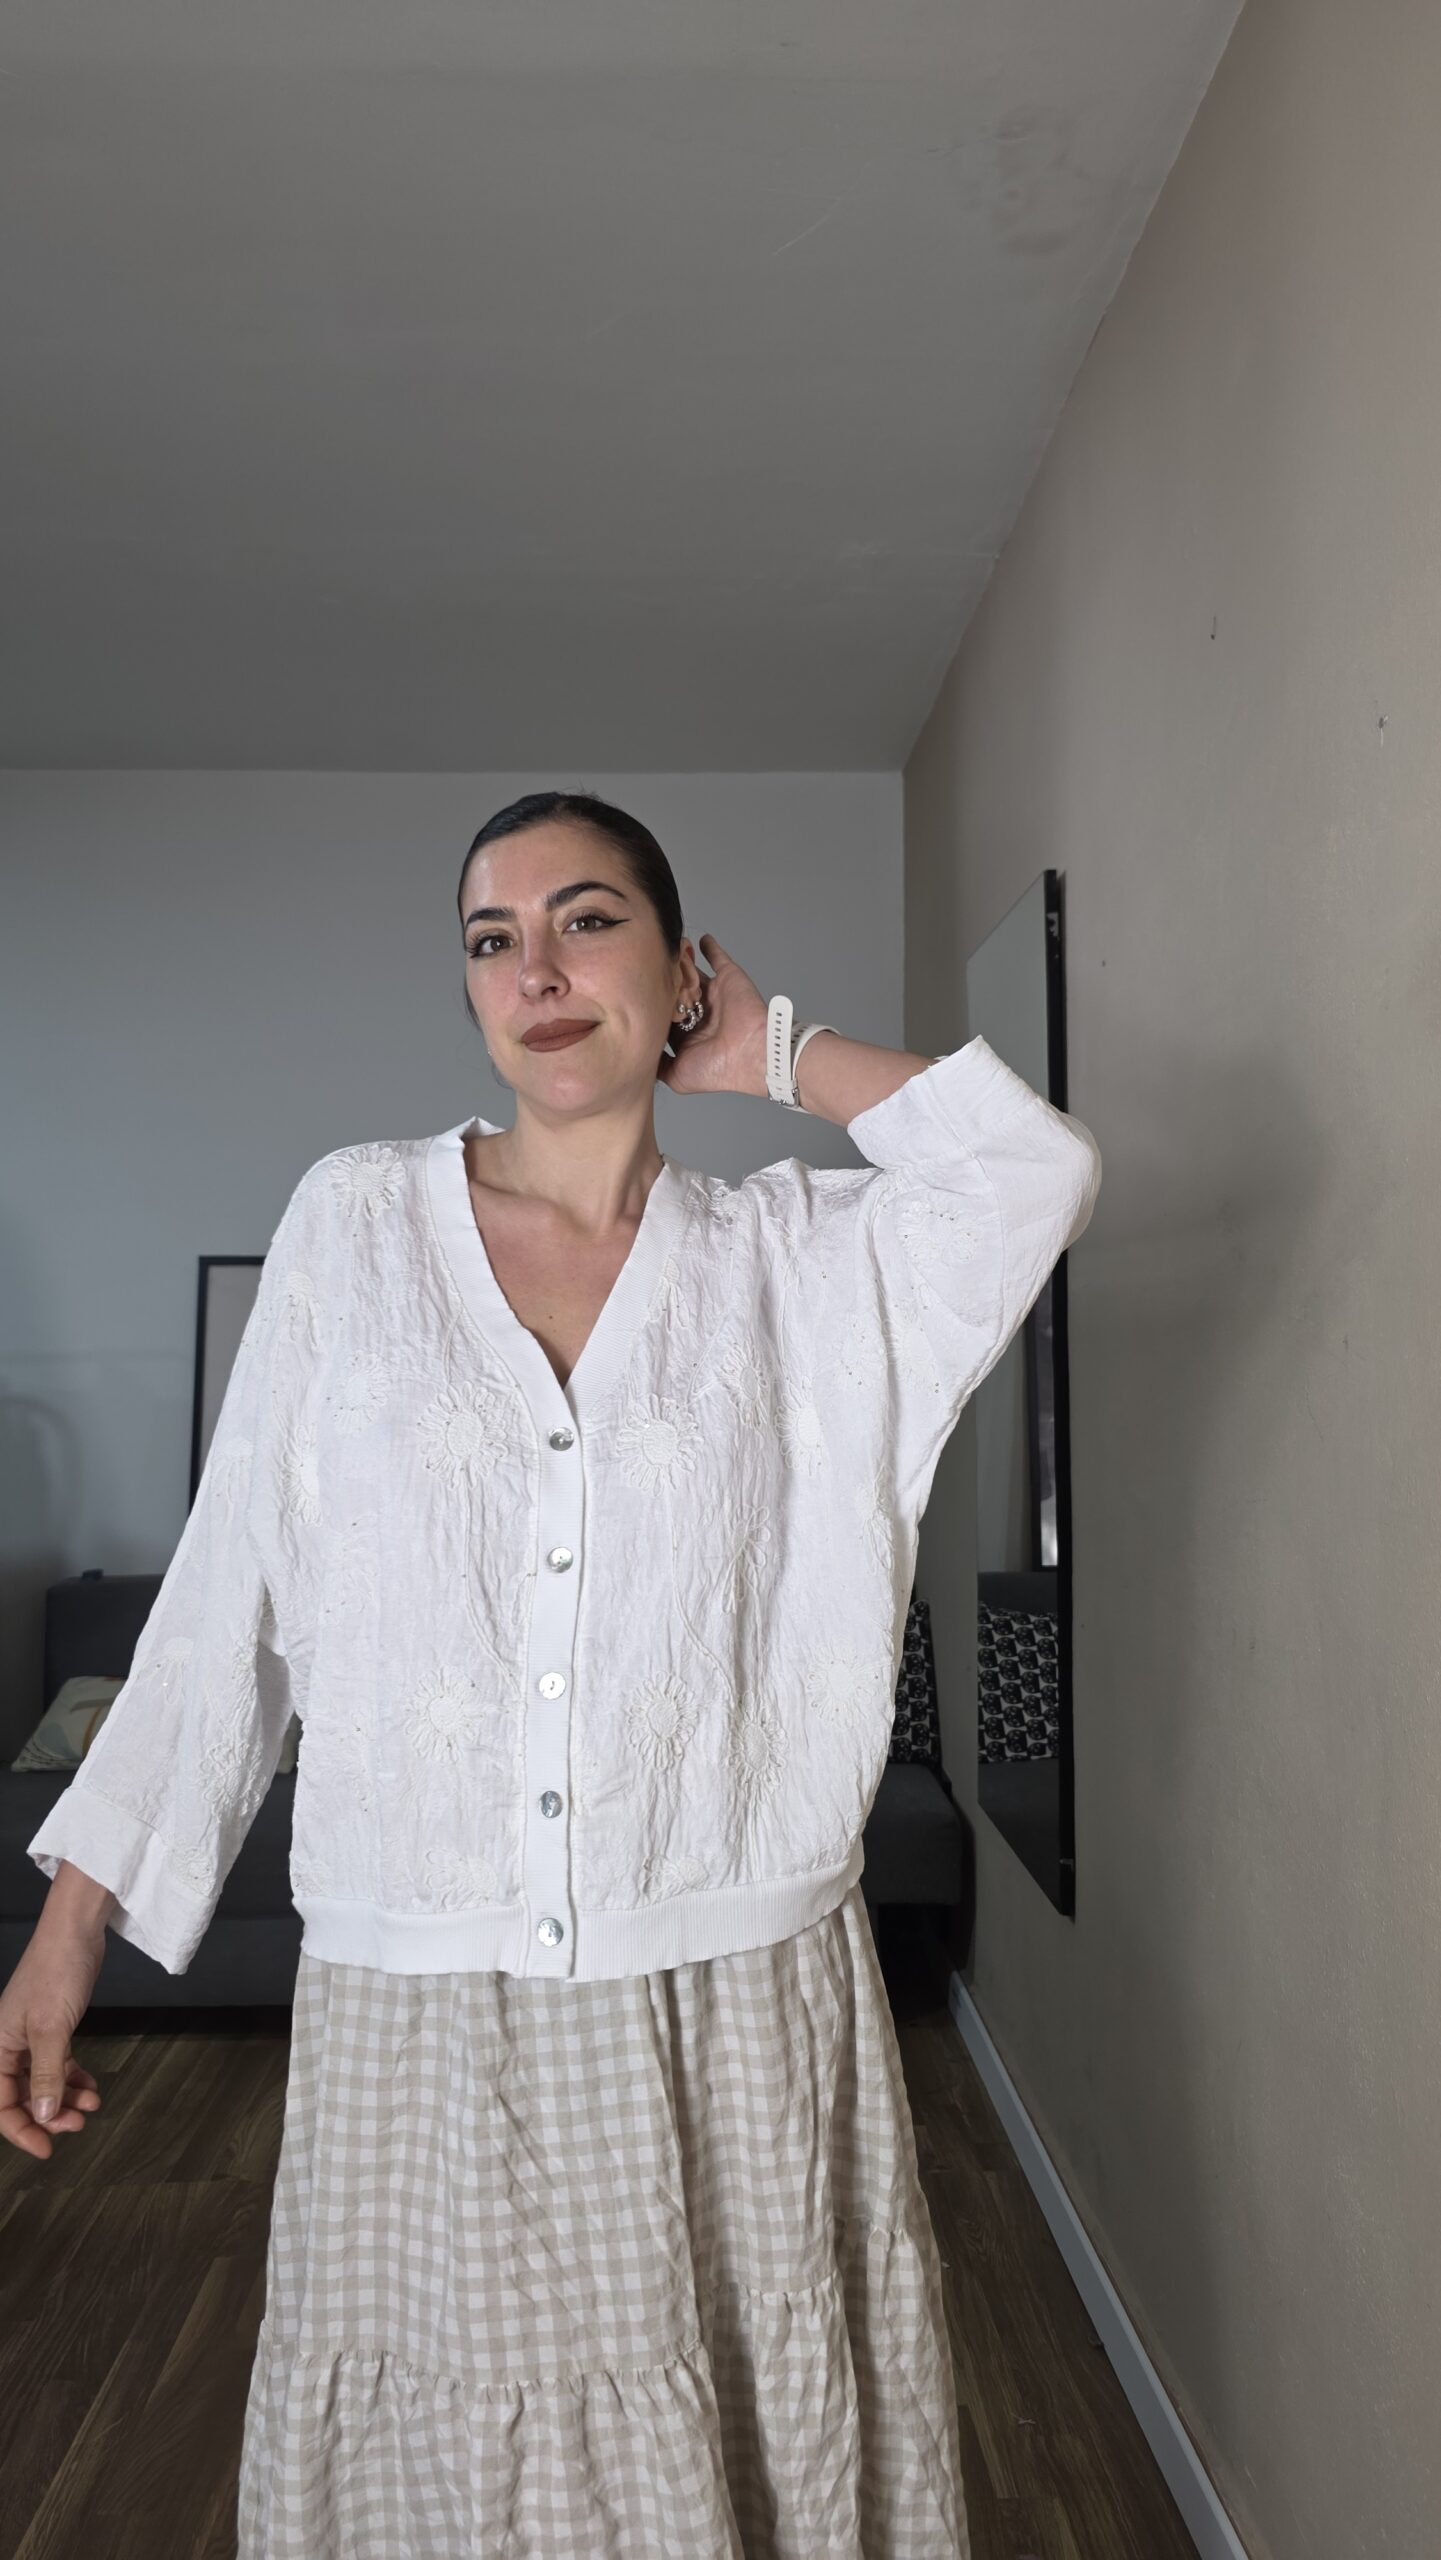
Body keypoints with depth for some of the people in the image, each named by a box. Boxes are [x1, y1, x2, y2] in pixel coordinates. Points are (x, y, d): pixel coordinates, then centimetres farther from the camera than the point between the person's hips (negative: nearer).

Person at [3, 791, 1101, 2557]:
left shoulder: (795, 1255, 2)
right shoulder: (352, 1222, 1)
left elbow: (1041, 1163, -14)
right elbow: (222, 1598, 2)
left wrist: (773, 1057, -2)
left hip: (738, 2013, 0)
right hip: (414, 2018, 0)